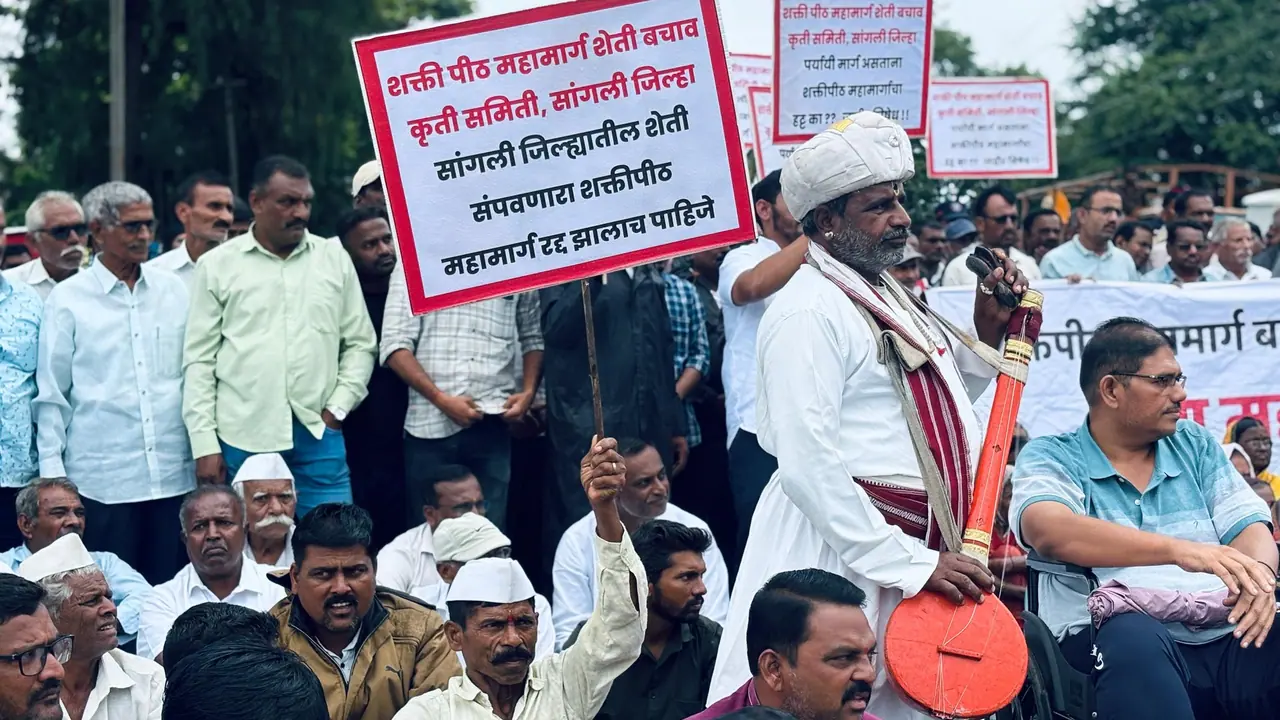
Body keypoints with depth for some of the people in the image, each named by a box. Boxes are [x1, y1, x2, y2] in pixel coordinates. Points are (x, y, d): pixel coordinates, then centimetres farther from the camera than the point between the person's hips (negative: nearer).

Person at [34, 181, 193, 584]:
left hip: (175, 473, 3)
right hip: (101, 480, -3)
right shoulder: (67, 300, 0)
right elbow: (51, 395, 1)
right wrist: (52, 471, -3)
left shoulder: (174, 290, 9)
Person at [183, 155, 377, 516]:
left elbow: (360, 344, 14)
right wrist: (205, 444, -3)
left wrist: (338, 407, 1)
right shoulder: (218, 265, 4)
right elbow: (199, 360, 3)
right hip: (242, 439, -1)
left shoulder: (334, 258, 10)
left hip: (319, 436, 2)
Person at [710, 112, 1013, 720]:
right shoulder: (810, 310, -15)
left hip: (915, 549, 9)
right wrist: (910, 563, -22)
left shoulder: (885, 295, 15)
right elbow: (807, 465, -23)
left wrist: (986, 333, 11)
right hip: (843, 555, -9)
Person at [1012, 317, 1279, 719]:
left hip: (1225, 639, 3)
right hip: (1117, 639, -3)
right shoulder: (1049, 458, 6)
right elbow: (1050, 531, -15)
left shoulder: (1194, 445, 22)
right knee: (1135, 637, -38)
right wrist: (1180, 550, -26)